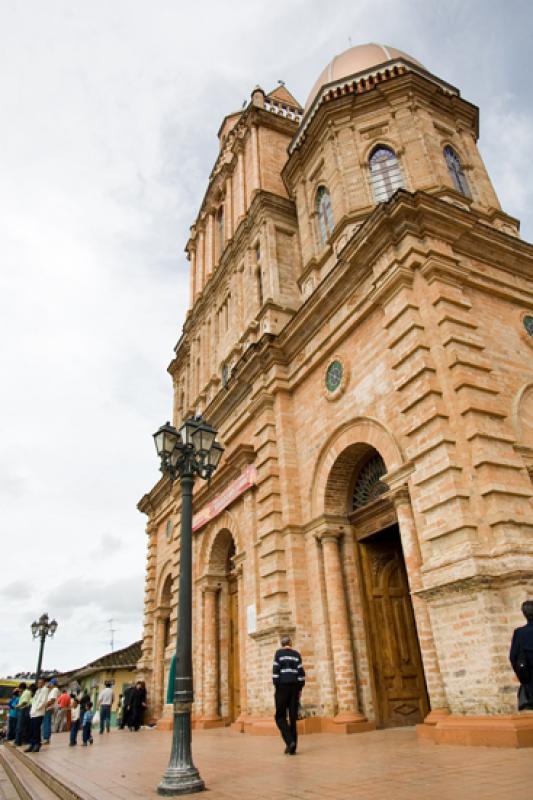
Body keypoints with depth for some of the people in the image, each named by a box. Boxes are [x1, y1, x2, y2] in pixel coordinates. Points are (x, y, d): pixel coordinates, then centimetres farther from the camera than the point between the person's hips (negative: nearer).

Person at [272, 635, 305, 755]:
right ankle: (292, 747, 7)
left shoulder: (279, 653, 1)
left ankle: (289, 741, -13)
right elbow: (301, 672, 4)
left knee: (280, 716, 4)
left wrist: (276, 686, -3)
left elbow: (275, 670, -6)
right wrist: (300, 689, 9)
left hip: (282, 686, -3)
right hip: (294, 686, 3)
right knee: (293, 717, 8)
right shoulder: (296, 654, 8)